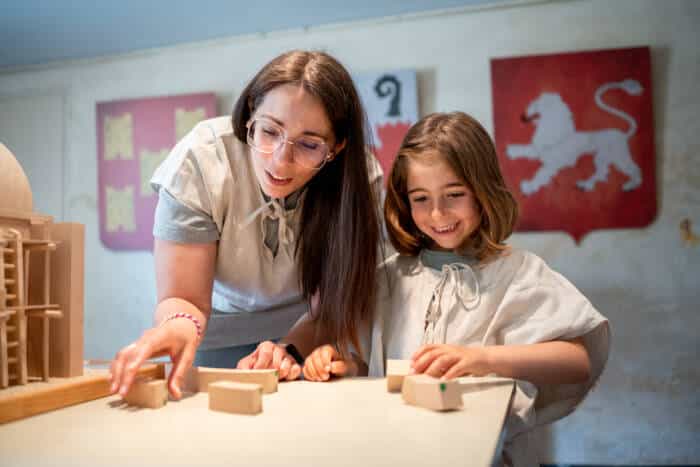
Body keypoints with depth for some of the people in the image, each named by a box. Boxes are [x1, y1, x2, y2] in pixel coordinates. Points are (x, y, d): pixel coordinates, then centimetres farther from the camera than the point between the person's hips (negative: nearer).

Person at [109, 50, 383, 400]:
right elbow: (182, 298, -21)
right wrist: (181, 325, -43)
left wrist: (294, 351, -33)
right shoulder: (199, 161, -25)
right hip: (221, 335, 1)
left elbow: (336, 303, -15)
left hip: (307, 332, 0)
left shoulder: (357, 176, -22)